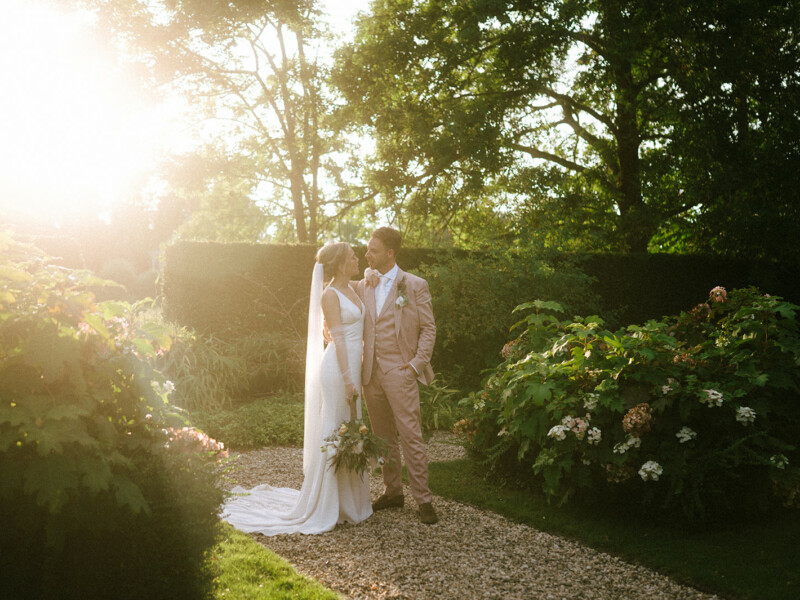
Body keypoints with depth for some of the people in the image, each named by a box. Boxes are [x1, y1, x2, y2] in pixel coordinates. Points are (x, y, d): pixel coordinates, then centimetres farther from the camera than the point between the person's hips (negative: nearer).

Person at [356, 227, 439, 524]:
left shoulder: (415, 285, -1)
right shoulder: (363, 286, 11)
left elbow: (428, 328, 0)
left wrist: (418, 363, -9)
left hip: (400, 372, -5)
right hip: (371, 373, 5)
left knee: (411, 437, -6)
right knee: (383, 437, 13)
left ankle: (423, 499, 1)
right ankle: (393, 491, 25)